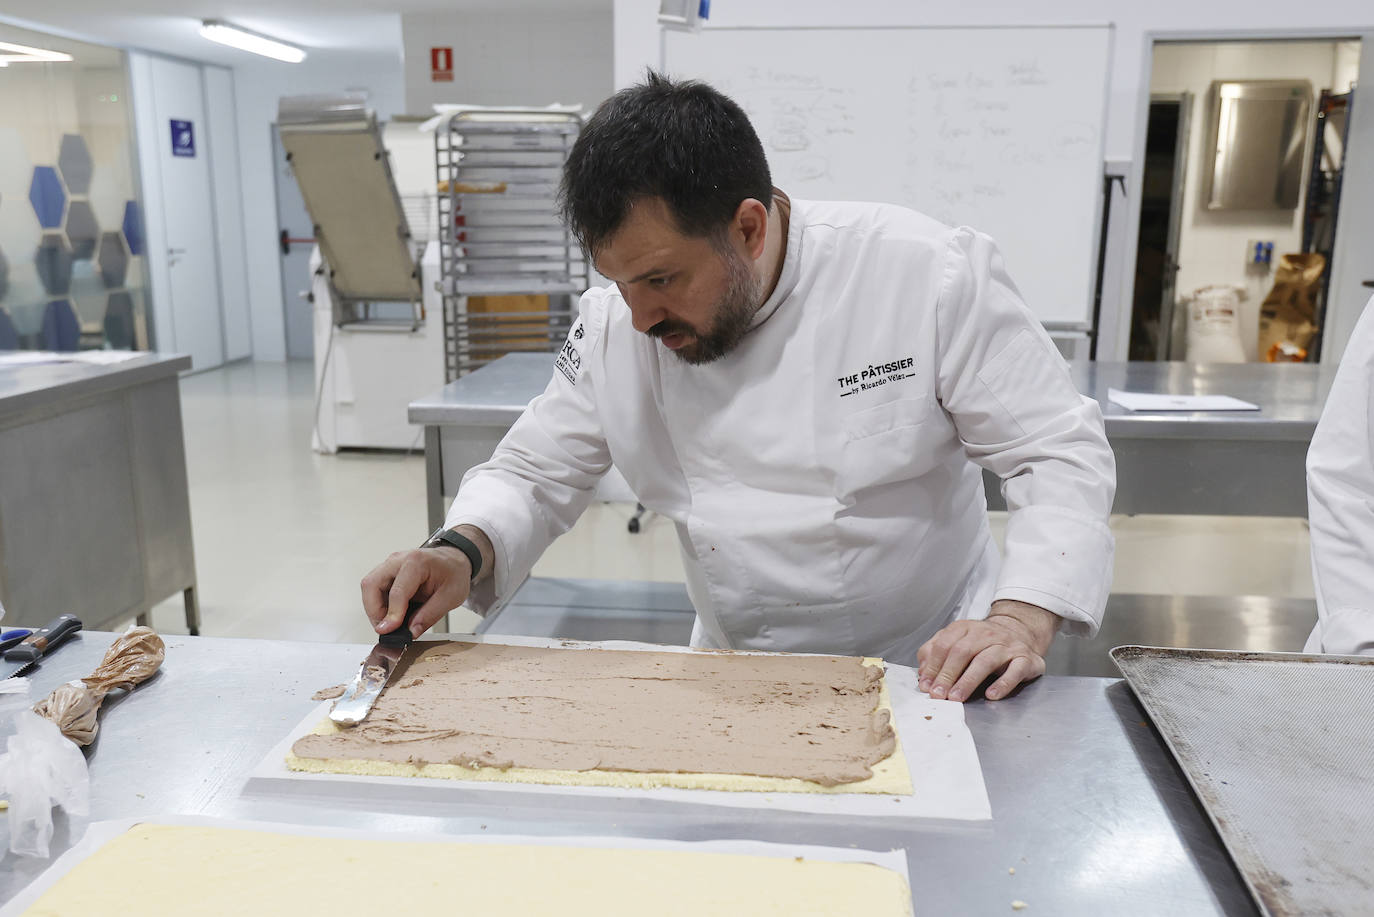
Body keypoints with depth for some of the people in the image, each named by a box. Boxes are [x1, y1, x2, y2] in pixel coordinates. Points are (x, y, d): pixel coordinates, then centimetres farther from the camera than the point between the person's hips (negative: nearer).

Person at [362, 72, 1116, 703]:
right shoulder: (614, 326, -8)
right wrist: (463, 552, -18)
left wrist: (1023, 617, -25)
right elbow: (534, 475, 2)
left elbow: (1061, 451, -12)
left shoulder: (930, 276, -17)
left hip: (928, 672, -3)